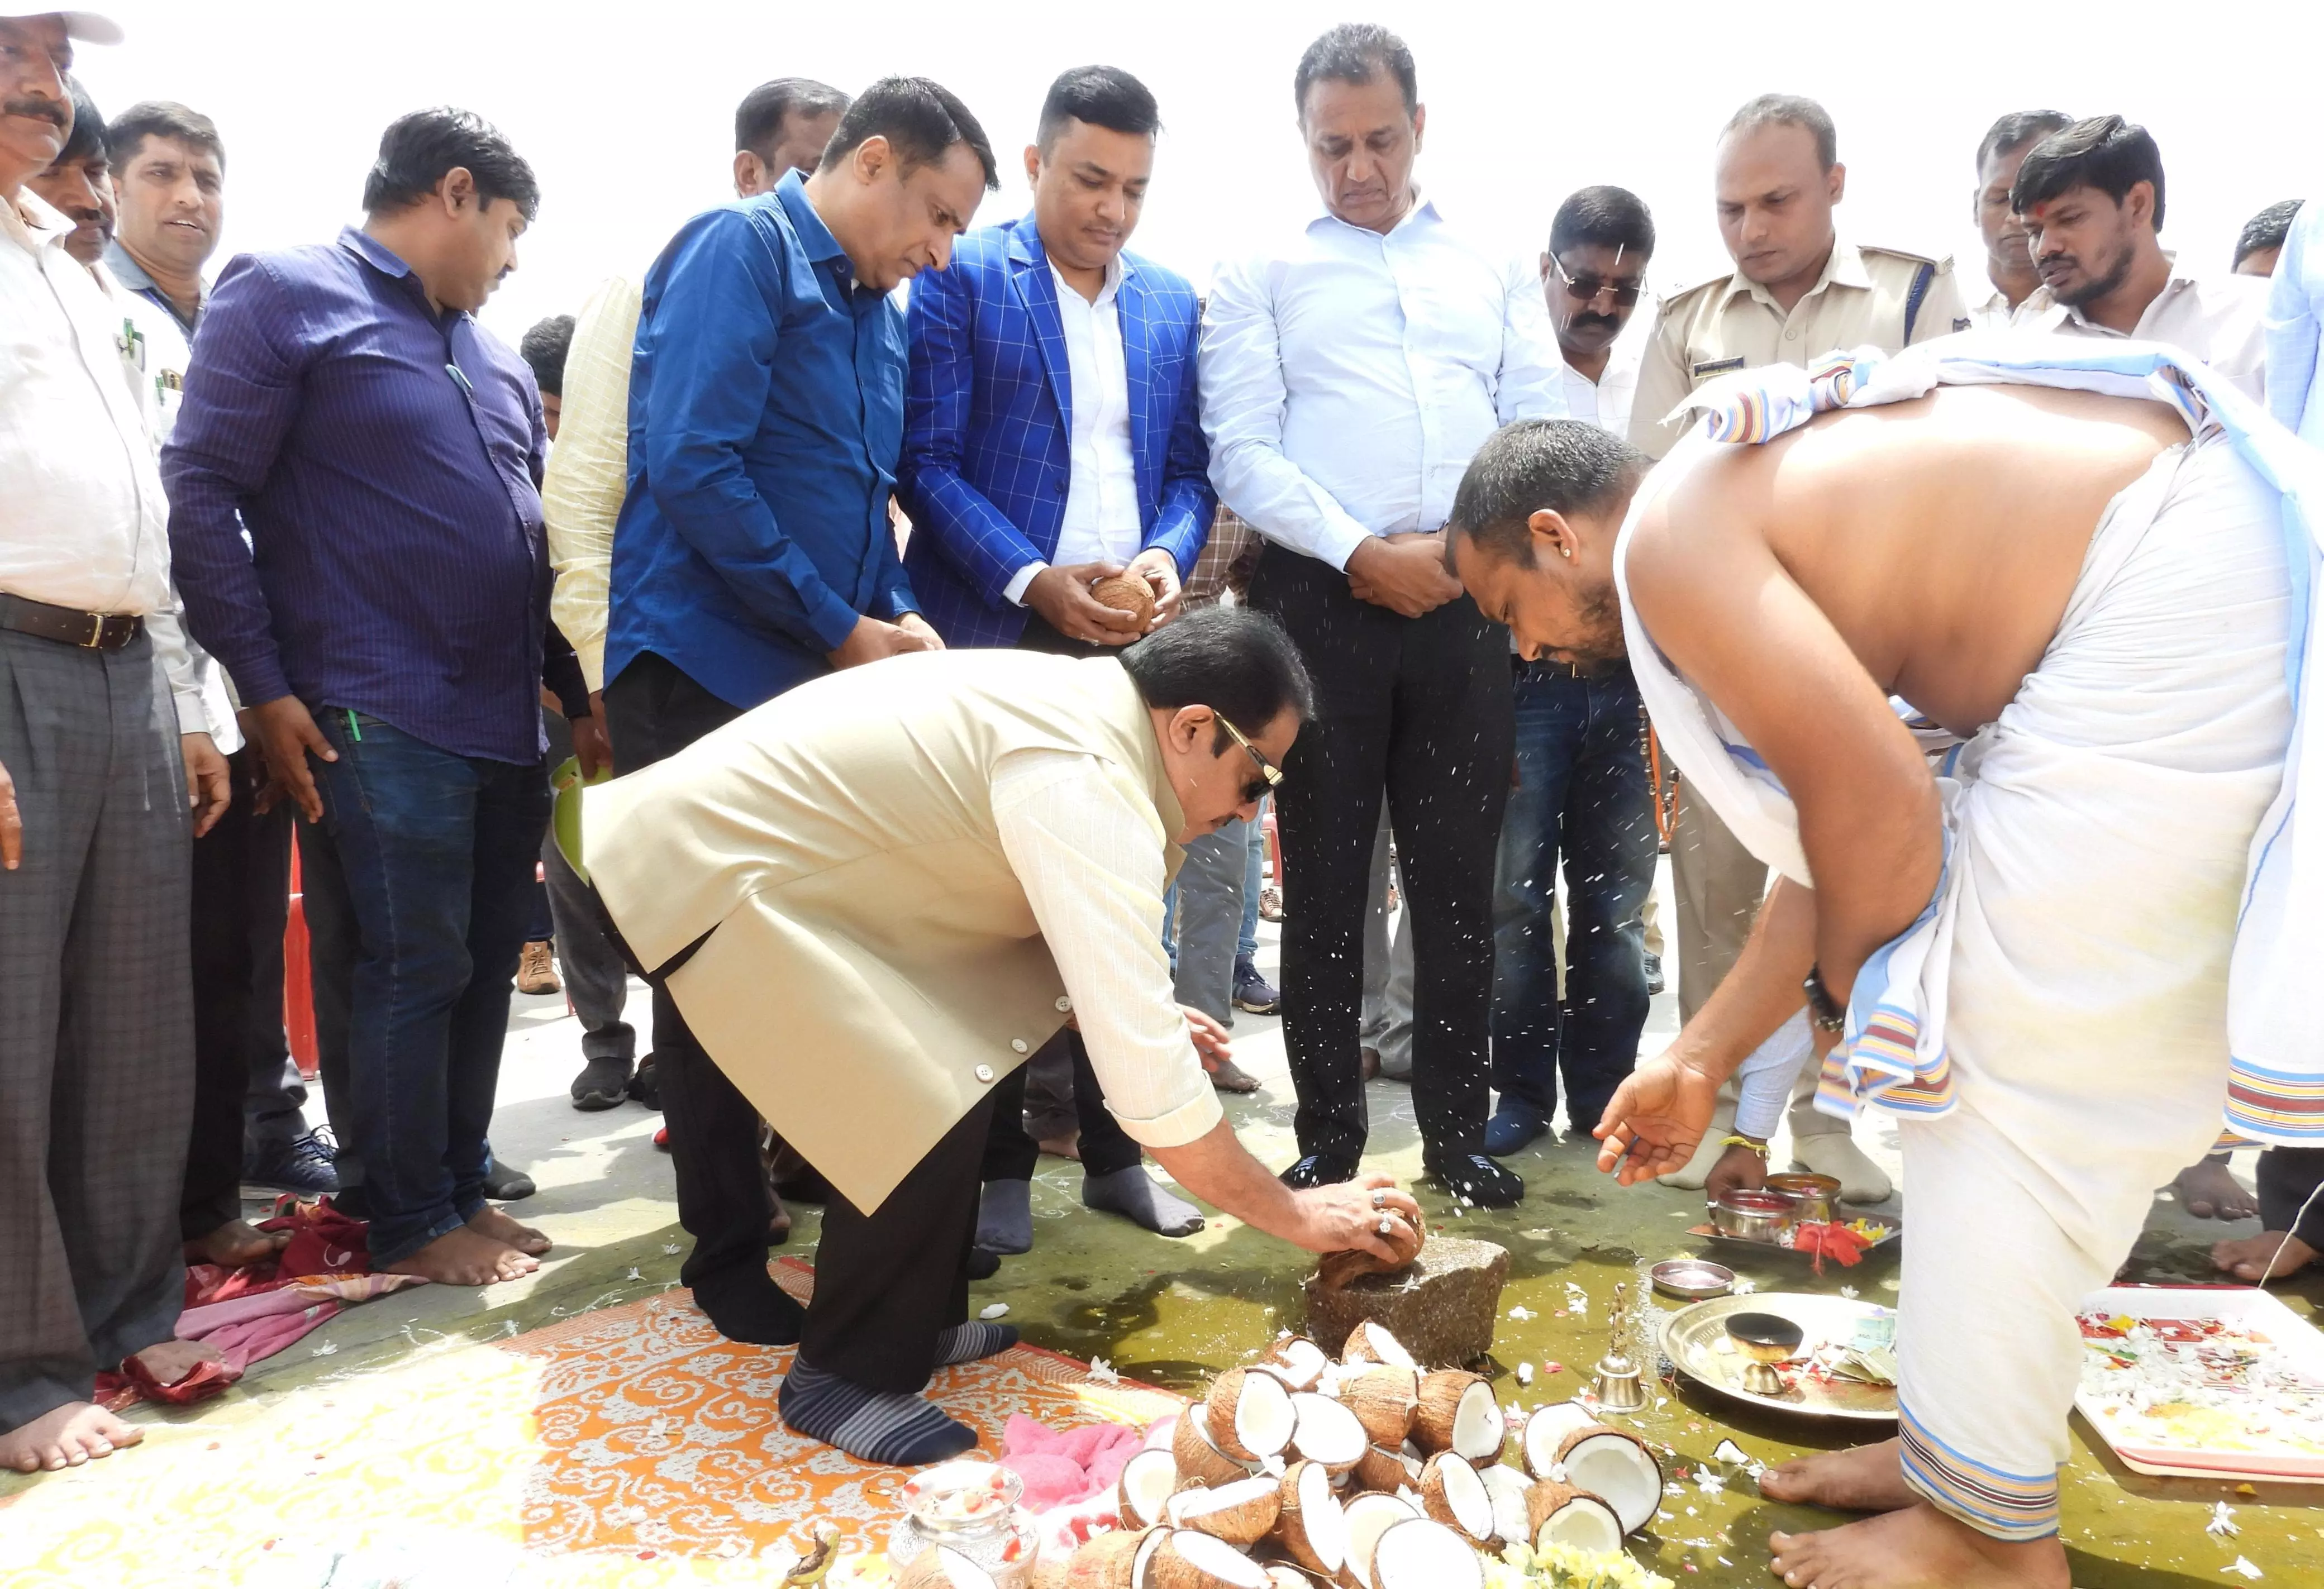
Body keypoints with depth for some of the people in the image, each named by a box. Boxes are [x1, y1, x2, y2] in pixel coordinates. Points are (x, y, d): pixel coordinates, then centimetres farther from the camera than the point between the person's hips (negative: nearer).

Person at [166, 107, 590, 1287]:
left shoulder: (492, 354, 19)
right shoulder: (283, 295, -2)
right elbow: (201, 493, -7)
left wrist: (579, 686, 17)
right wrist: (265, 690, -12)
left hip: (508, 717, 7)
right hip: (381, 718, -7)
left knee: (485, 968, 11)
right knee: (413, 971, -2)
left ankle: (463, 1187, 24)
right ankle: (413, 1223, 13)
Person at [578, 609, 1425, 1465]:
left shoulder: (1071, 701, 6)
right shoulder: (1086, 790, -24)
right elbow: (1143, 1077, -26)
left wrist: (1132, 1007, 4)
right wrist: (1297, 1214, -13)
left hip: (754, 833, 10)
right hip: (707, 878, -10)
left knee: (952, 1069, 13)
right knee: (929, 1115, -17)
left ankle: (917, 1321, 27)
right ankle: (847, 1373, 5)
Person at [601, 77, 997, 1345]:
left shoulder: (876, 311, 16)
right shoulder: (741, 250, -8)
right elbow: (688, 465, -19)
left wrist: (896, 616, 1)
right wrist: (841, 631, -15)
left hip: (826, 676, 7)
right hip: (704, 672, -7)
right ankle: (730, 1261, 13)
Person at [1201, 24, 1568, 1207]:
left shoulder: (1496, 273, 15)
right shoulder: (1261, 279, 7)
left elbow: (1542, 429, 7)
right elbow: (1242, 452, -4)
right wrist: (1364, 551, -14)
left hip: (1464, 603, 2)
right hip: (1320, 599, -2)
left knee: (1458, 877, 6)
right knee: (1327, 878, 4)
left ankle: (1456, 1130, 19)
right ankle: (1328, 1138, 15)